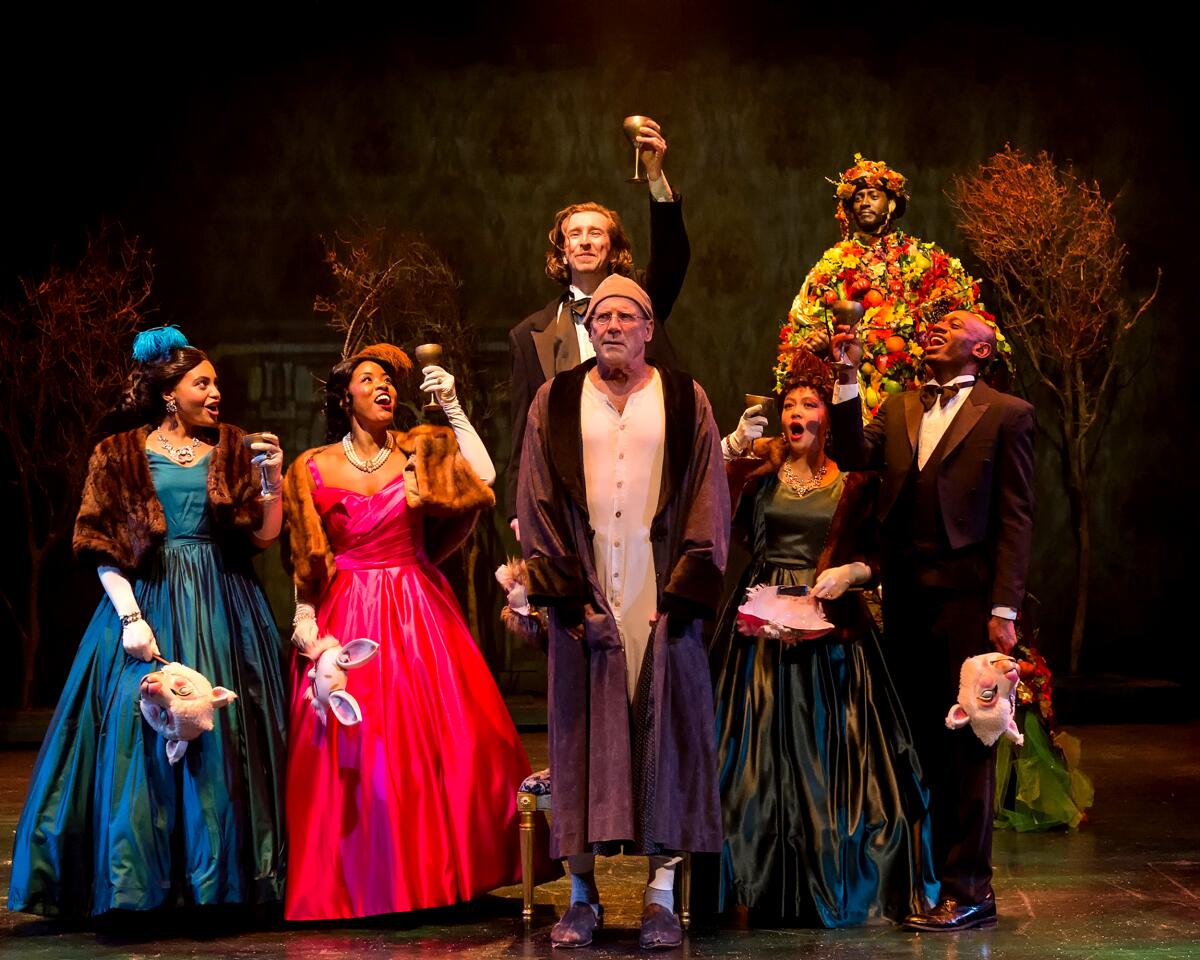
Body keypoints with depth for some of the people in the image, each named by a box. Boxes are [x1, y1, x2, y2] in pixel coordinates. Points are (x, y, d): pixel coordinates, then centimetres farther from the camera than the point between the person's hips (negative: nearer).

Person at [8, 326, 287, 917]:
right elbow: (104, 549, -1)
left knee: (222, 739, -2)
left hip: (222, 608, 2)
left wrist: (273, 479, -8)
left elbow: (263, 536, 7)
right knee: (140, 732, -7)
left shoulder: (230, 450, 11)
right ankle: (145, 882, -1)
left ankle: (223, 875, 5)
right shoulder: (122, 456, 5)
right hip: (149, 603, -2)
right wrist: (130, 617, -12)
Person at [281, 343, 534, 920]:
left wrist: (452, 407, -7)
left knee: (447, 742, -3)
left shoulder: (419, 450, 6)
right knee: (354, 752, -3)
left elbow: (483, 476, -8)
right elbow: (305, 559, 3)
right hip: (348, 618, -1)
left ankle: (440, 873, 10)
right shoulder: (314, 468, 3)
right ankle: (363, 883, 9)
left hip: (420, 613, 1)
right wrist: (306, 623, -7)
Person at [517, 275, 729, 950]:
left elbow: (709, 502, 4)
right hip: (583, 595, 0)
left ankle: (662, 895, 4)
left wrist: (682, 594, -6)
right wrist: (564, 591, -5)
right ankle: (584, 895, 5)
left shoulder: (685, 401, 7)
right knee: (583, 735, 0)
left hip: (662, 595, 0)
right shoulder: (555, 403, 9)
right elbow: (537, 502, 6)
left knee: (668, 733, -1)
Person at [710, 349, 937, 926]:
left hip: (828, 626, -1)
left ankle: (832, 885, 14)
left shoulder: (852, 483, 5)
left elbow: (876, 558, 6)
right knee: (758, 750, 1)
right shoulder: (757, 470, 6)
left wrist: (849, 572, -13)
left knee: (827, 752, 0)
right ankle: (762, 882, 13)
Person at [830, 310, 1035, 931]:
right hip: (906, 597, 5)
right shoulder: (899, 409, 17)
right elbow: (854, 456, 1)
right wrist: (848, 377, -5)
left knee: (966, 743, -2)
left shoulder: (1005, 414, 2)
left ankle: (967, 890, 3)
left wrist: (1004, 608, -11)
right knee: (919, 741, 10)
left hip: (966, 598, -5)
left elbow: (1015, 517, -4)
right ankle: (923, 876, 19)